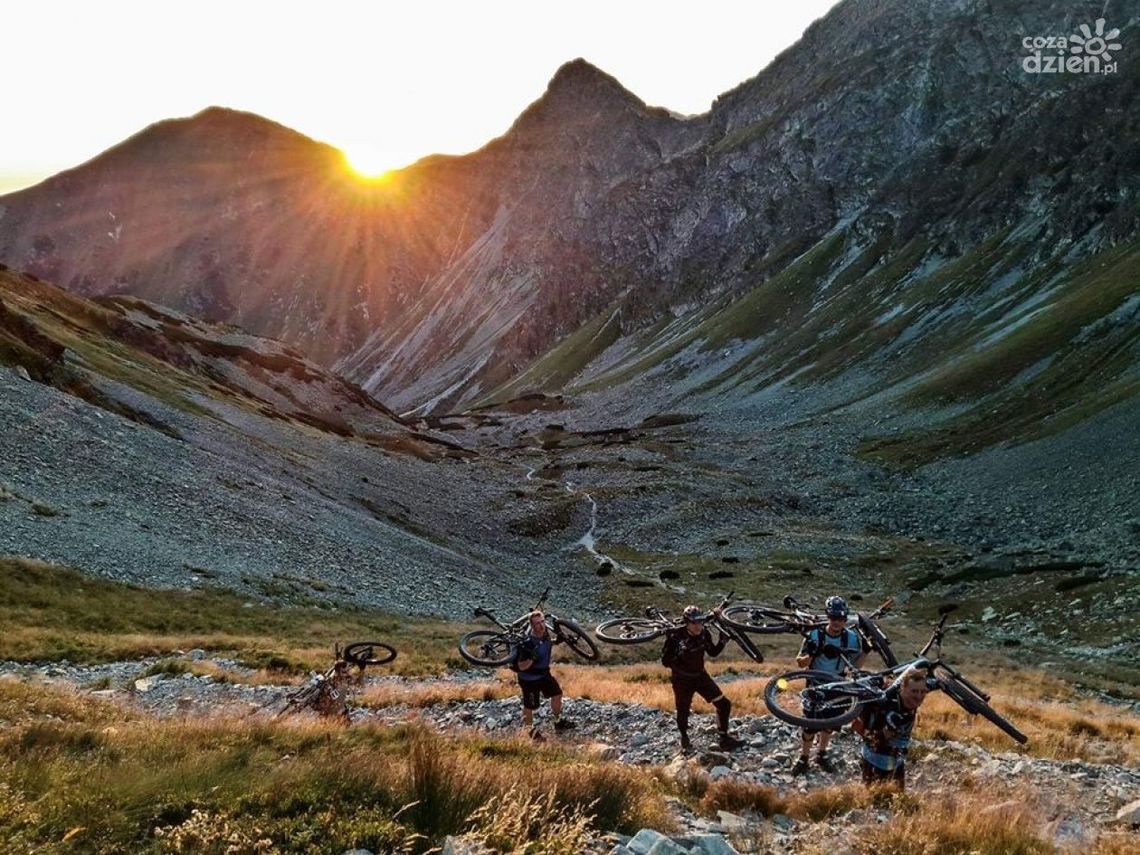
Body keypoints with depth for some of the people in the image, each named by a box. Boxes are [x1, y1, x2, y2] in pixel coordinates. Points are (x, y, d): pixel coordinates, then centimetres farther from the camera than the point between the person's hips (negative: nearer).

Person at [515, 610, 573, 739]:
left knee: (557, 694, 18)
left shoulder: (545, 634, -10)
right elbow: (521, 666, -28)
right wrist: (532, 658, -44)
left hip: (544, 673, 8)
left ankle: (558, 721, 40)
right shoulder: (528, 643, -33)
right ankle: (529, 730, 31)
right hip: (529, 678, -8)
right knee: (529, 706, 7)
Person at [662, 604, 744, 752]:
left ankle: (724, 739, 15)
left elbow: (713, 652, 6)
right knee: (683, 711, 9)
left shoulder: (704, 633, -9)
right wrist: (679, 653, -37)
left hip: (700, 676, 4)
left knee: (723, 704, -2)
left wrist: (723, 640, -9)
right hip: (682, 680, -4)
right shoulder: (676, 636, -24)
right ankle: (684, 739, 39)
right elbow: (665, 661, -21)